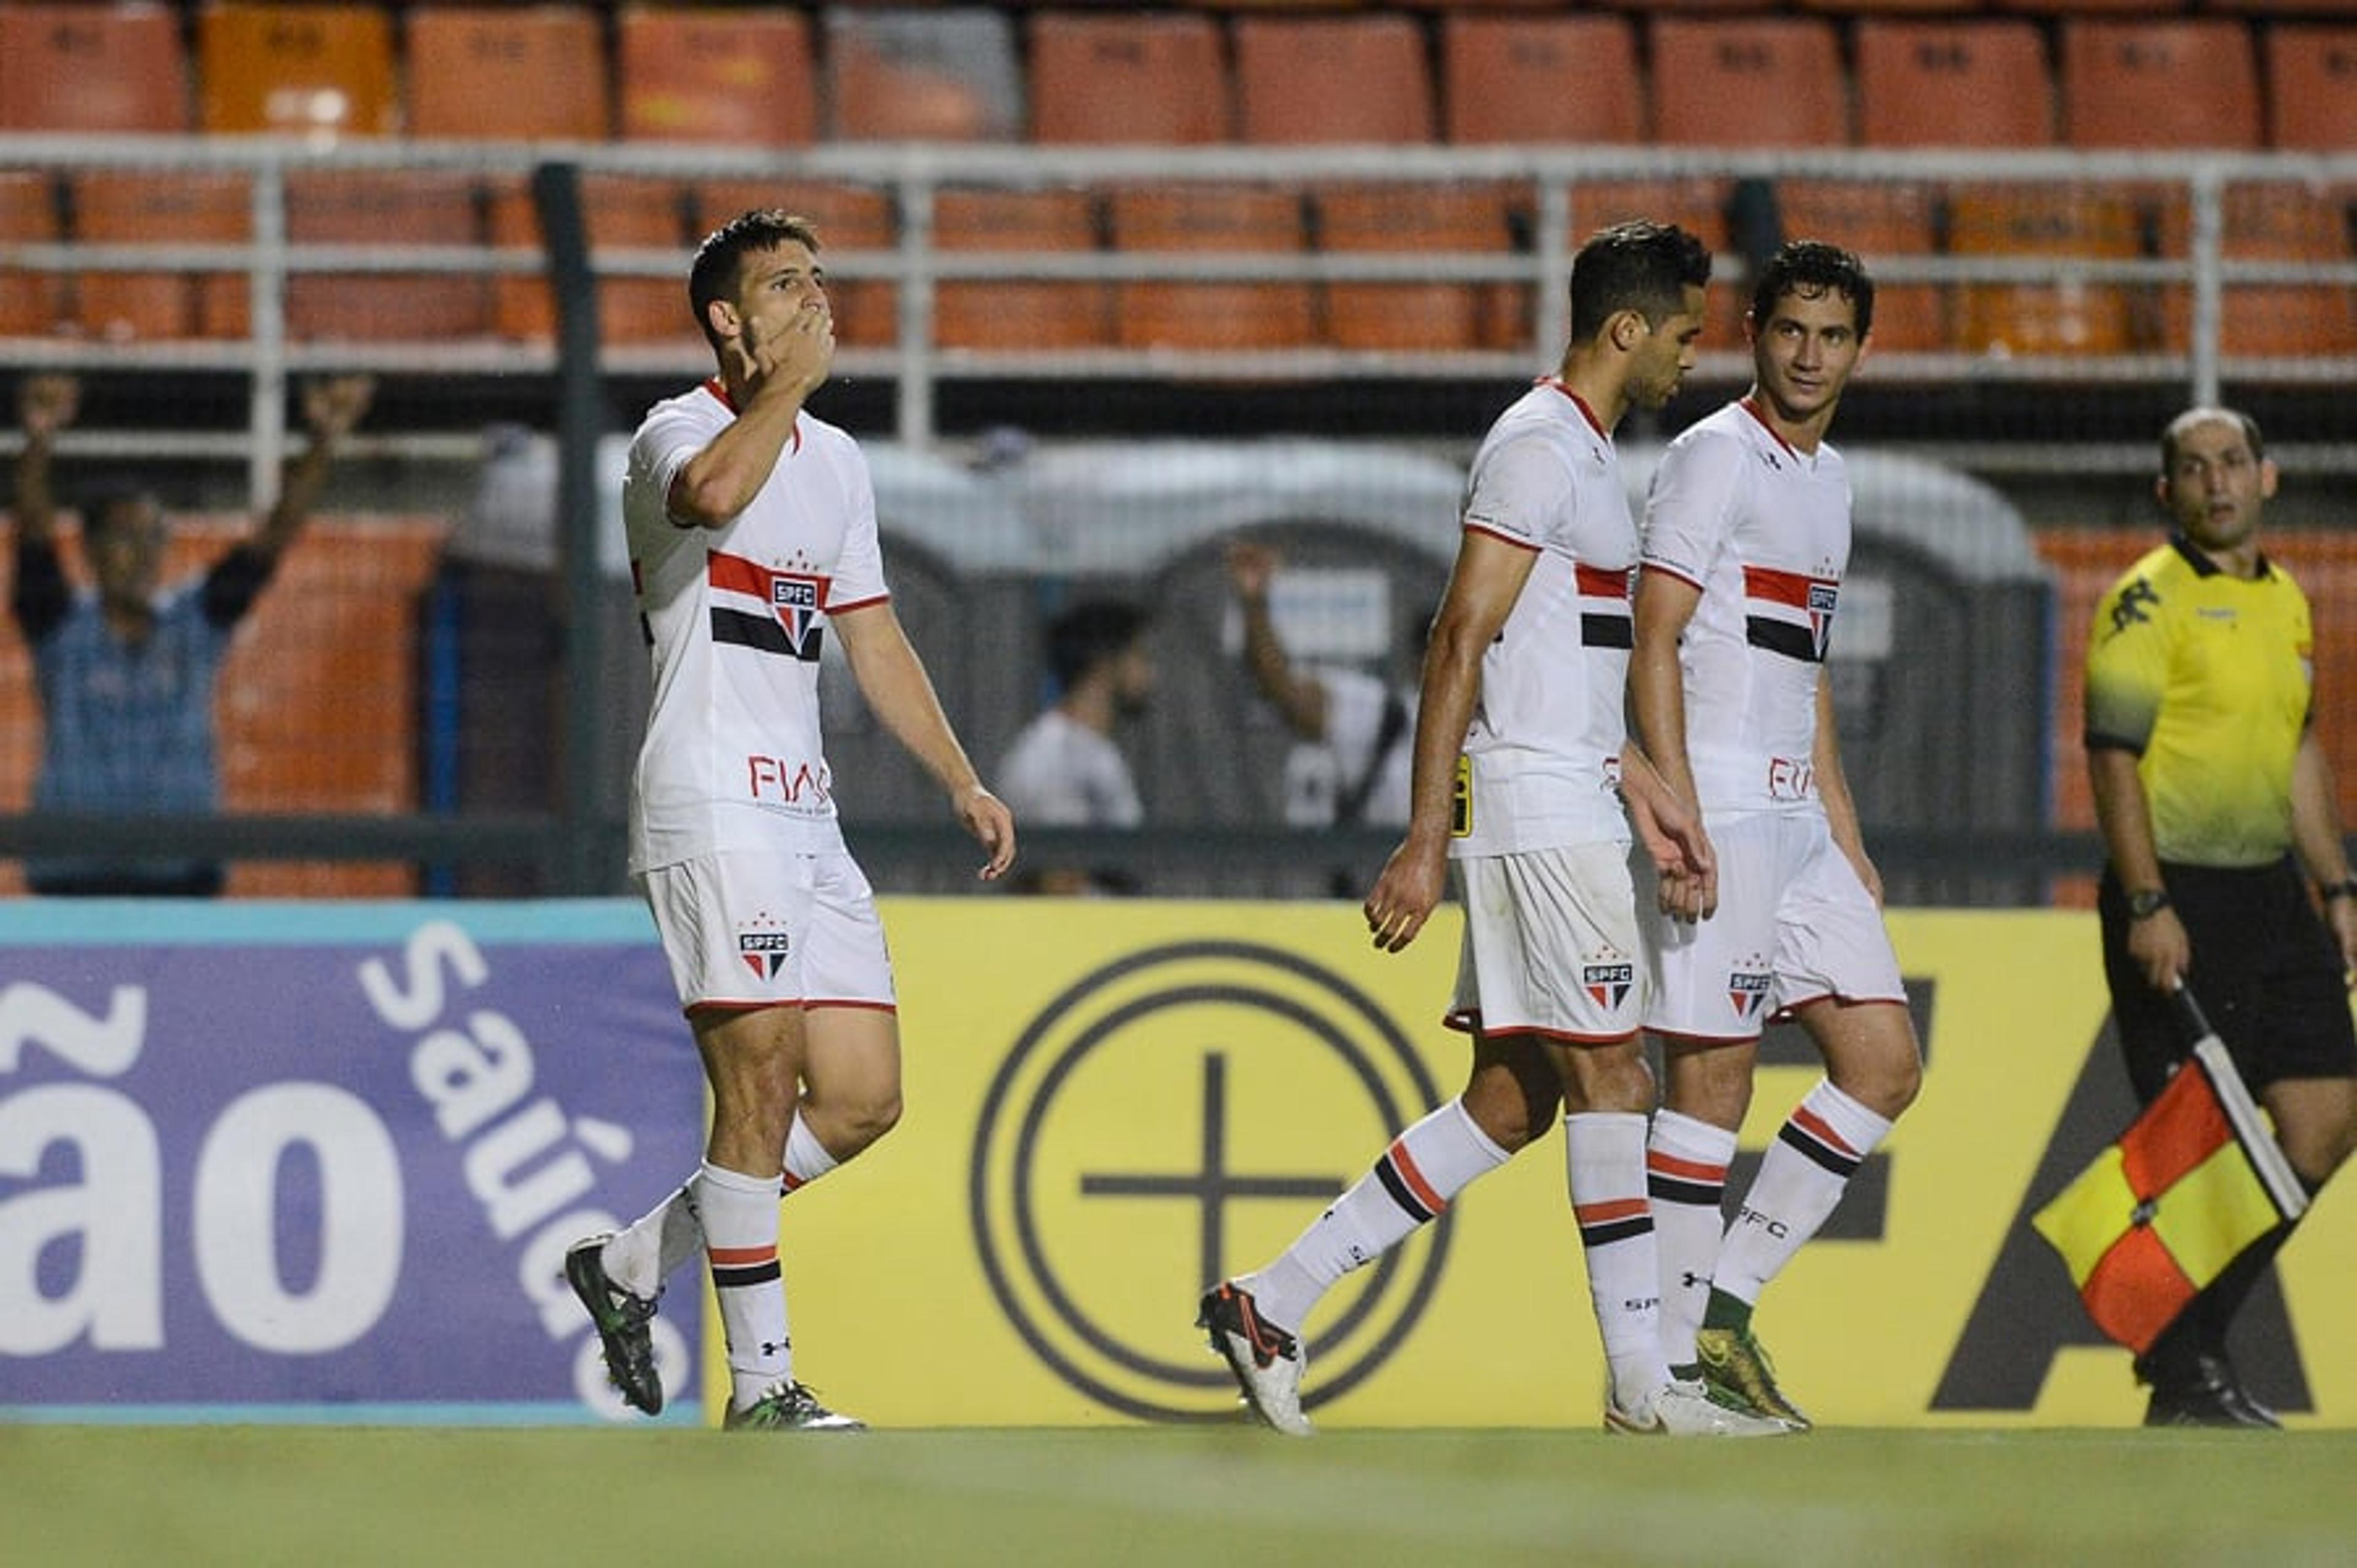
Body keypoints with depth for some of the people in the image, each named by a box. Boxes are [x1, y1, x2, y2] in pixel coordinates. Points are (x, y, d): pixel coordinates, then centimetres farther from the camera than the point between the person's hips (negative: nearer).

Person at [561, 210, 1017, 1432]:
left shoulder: (836, 460, 19)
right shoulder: (679, 432, -6)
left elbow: (874, 640, 25)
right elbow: (713, 494, -32)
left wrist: (960, 780, 18)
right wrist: (790, 381, -21)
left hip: (804, 812, 8)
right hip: (709, 804, -8)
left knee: (863, 1098, 4)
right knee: (762, 1082, -13)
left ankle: (632, 1263, 18)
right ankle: (762, 1388, -11)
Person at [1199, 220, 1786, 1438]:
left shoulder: (1584, 457, 20)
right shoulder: (1539, 448, -11)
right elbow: (1460, 646, -16)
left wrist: (1647, 798, 26)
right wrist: (1423, 844, -20)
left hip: (1566, 812, 10)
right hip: (1534, 818, -10)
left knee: (1510, 1102, 7)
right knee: (1611, 1083, -7)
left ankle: (1272, 1303, 8)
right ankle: (1639, 1383, -4)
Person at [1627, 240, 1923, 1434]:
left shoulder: (1826, 477, 19)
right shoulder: (1715, 457, -8)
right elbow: (1653, 642, -14)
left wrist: (1847, 840, 24)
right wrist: (1678, 816, -22)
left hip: (1797, 821, 9)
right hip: (1719, 814, -9)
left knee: (1884, 1063, 5)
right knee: (1712, 1080, -8)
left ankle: (1724, 1309, 9)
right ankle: (1665, 1364, -3)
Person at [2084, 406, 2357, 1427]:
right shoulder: (2150, 599, -8)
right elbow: (2113, 752, -13)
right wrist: (2147, 904, -20)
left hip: (2272, 892, 8)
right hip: (2179, 897, -8)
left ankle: (2194, 1334, 14)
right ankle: (2183, 1377, 2)